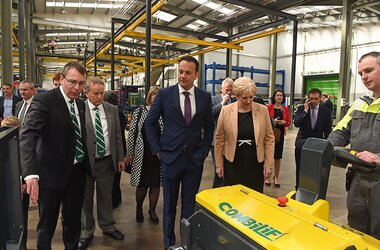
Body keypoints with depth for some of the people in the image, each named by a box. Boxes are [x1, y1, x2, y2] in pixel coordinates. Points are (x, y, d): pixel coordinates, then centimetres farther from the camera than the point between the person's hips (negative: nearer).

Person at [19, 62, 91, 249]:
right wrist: (31, 174, -36)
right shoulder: (44, 100, -14)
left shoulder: (80, 104, 7)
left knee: (73, 221, 20)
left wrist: (87, 165, 9)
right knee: (47, 225, 11)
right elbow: (28, 135, -25)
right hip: (52, 174, -6)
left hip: (78, 171, 6)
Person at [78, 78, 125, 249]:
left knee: (106, 197, 18)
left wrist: (120, 158, 7)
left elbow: (117, 135, 8)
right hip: (85, 161, -3)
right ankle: (86, 233, 33)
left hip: (107, 161, 3)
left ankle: (108, 227, 38)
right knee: (85, 199, 13)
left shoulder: (112, 109, 4)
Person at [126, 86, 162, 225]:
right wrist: (129, 153, -1)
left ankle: (152, 210, 32)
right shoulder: (139, 111, -1)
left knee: (156, 184, 11)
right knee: (142, 184, 9)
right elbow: (132, 132, 0)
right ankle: (139, 208, 36)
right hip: (142, 155, -1)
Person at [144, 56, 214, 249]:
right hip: (170, 157, -1)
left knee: (190, 204, 13)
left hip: (195, 158, 1)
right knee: (170, 204, 13)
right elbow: (150, 123, 3)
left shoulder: (205, 97, 3)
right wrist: (157, 149, -2)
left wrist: (204, 150, 4)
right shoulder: (165, 94, -3)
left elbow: (209, 127, 11)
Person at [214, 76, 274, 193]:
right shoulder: (226, 110, -5)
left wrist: (269, 164, 0)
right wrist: (219, 165, 3)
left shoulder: (262, 110, -3)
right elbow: (219, 139, 2)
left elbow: (269, 138, 3)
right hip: (232, 165, 0)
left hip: (256, 164, 1)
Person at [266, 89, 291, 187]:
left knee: (278, 157, 6)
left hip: (280, 134, 3)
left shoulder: (285, 109, 8)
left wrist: (283, 122, -10)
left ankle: (276, 177, 21)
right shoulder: (269, 107, -3)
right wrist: (272, 121, -18)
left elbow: (288, 122, 10)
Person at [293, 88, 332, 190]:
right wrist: (305, 110, -18)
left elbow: (328, 131, 3)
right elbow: (296, 124, -16)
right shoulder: (301, 108, -2)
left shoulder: (326, 111, -1)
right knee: (300, 169, 10)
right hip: (302, 143, 0)